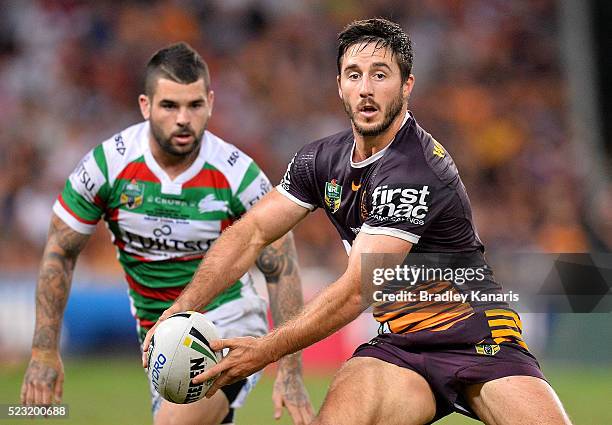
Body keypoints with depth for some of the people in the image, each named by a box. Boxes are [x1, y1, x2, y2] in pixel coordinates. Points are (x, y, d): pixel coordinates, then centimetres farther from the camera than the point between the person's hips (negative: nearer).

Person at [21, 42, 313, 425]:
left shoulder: (239, 174, -16)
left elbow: (282, 270, -7)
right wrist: (45, 352, -5)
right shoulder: (108, 164, -12)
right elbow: (60, 253, -1)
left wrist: (290, 374, -12)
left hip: (229, 324, -4)